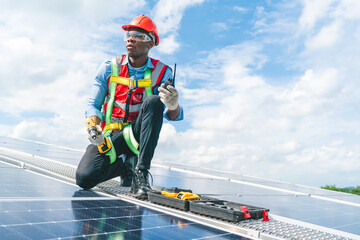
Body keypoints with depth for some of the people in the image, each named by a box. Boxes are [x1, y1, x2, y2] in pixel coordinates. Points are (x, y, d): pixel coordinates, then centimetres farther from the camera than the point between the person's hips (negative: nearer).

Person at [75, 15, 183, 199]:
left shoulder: (161, 73, -2)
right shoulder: (108, 68, 3)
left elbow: (173, 115, -10)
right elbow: (93, 104, 3)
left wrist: (173, 106, -36)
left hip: (138, 135, -1)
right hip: (110, 135, 1)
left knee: (153, 102, -29)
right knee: (84, 178, -21)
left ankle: (141, 170, -27)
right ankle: (127, 164, 8)